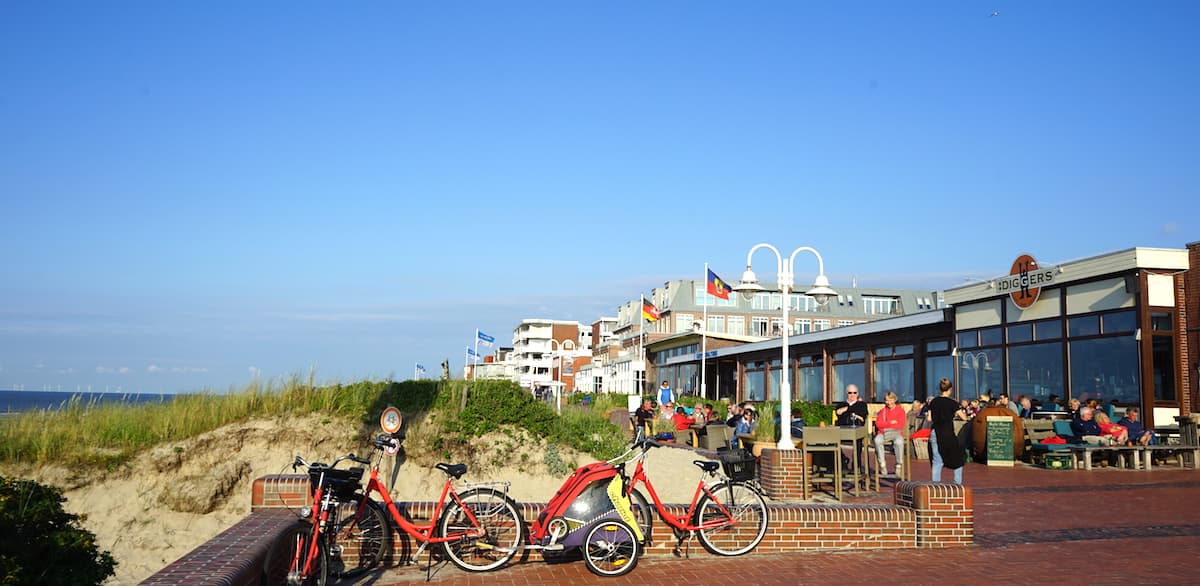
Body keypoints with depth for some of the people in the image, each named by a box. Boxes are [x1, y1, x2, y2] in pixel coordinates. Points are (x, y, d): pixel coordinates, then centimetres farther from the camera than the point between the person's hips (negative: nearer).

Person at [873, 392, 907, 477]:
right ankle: (882, 465, -29)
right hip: (883, 433, 2)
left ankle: (899, 465, -26)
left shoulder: (900, 410, 11)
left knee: (899, 442, -39)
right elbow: (878, 424, 7)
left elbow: (901, 425, -2)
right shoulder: (882, 411, 20)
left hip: (896, 432, -2)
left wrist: (885, 425, -2)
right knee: (877, 441, -34)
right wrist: (891, 422, -5)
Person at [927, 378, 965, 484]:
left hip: (935, 433, 4)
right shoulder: (952, 403, -8)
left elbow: (929, 419, 5)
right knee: (958, 459, 13)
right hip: (948, 434, -4)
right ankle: (958, 484, 12)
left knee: (937, 461, 8)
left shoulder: (934, 401, 5)